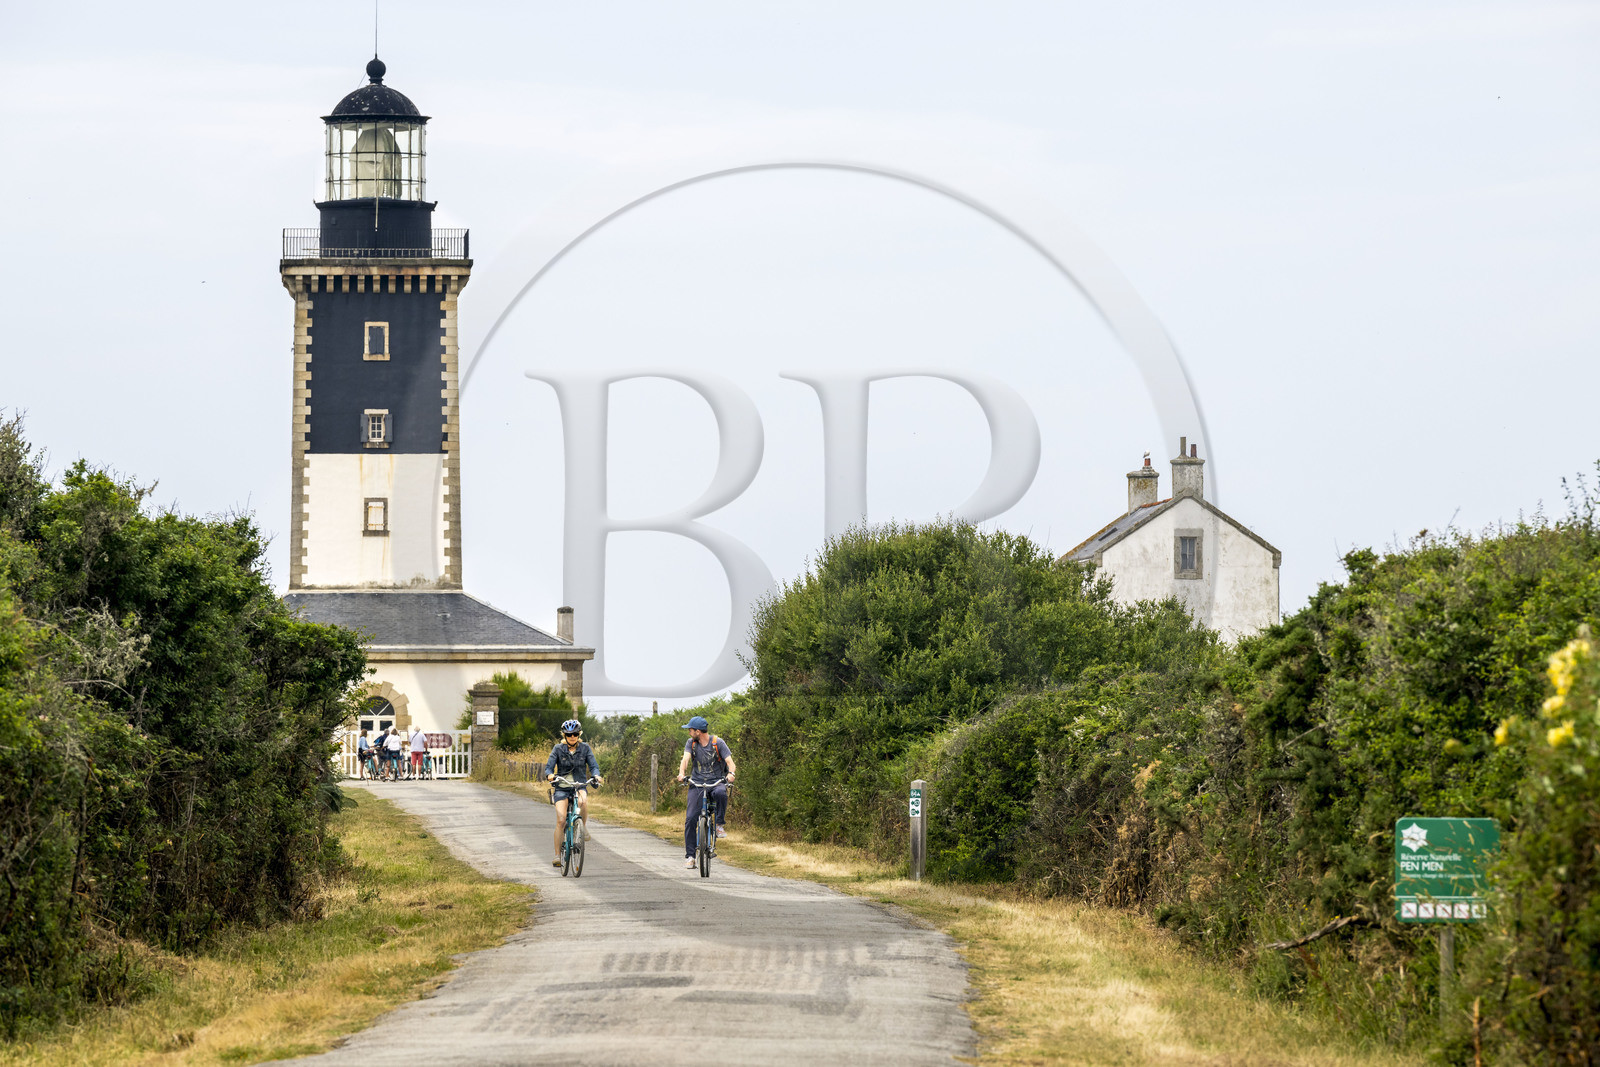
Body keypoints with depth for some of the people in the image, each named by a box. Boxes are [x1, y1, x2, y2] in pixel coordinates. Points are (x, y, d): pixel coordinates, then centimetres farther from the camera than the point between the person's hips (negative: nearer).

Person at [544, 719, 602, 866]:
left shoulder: (585, 748, 1)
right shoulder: (558, 749, -2)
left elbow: (593, 765, -2)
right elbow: (549, 766, -7)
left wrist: (596, 776, -25)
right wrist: (550, 775, -31)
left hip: (580, 786, 1)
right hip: (562, 787, -1)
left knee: (583, 801, -37)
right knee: (561, 821, -14)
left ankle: (584, 827, -11)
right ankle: (557, 856, -7)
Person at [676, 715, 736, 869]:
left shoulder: (718, 743, -5)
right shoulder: (691, 743, 3)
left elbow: (729, 761, -14)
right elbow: (685, 759, -12)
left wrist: (731, 773, -36)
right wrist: (682, 773, -33)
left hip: (716, 782, -2)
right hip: (697, 784, 2)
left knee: (721, 793, -40)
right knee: (690, 819, -11)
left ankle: (720, 825, -17)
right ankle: (690, 855, -3)